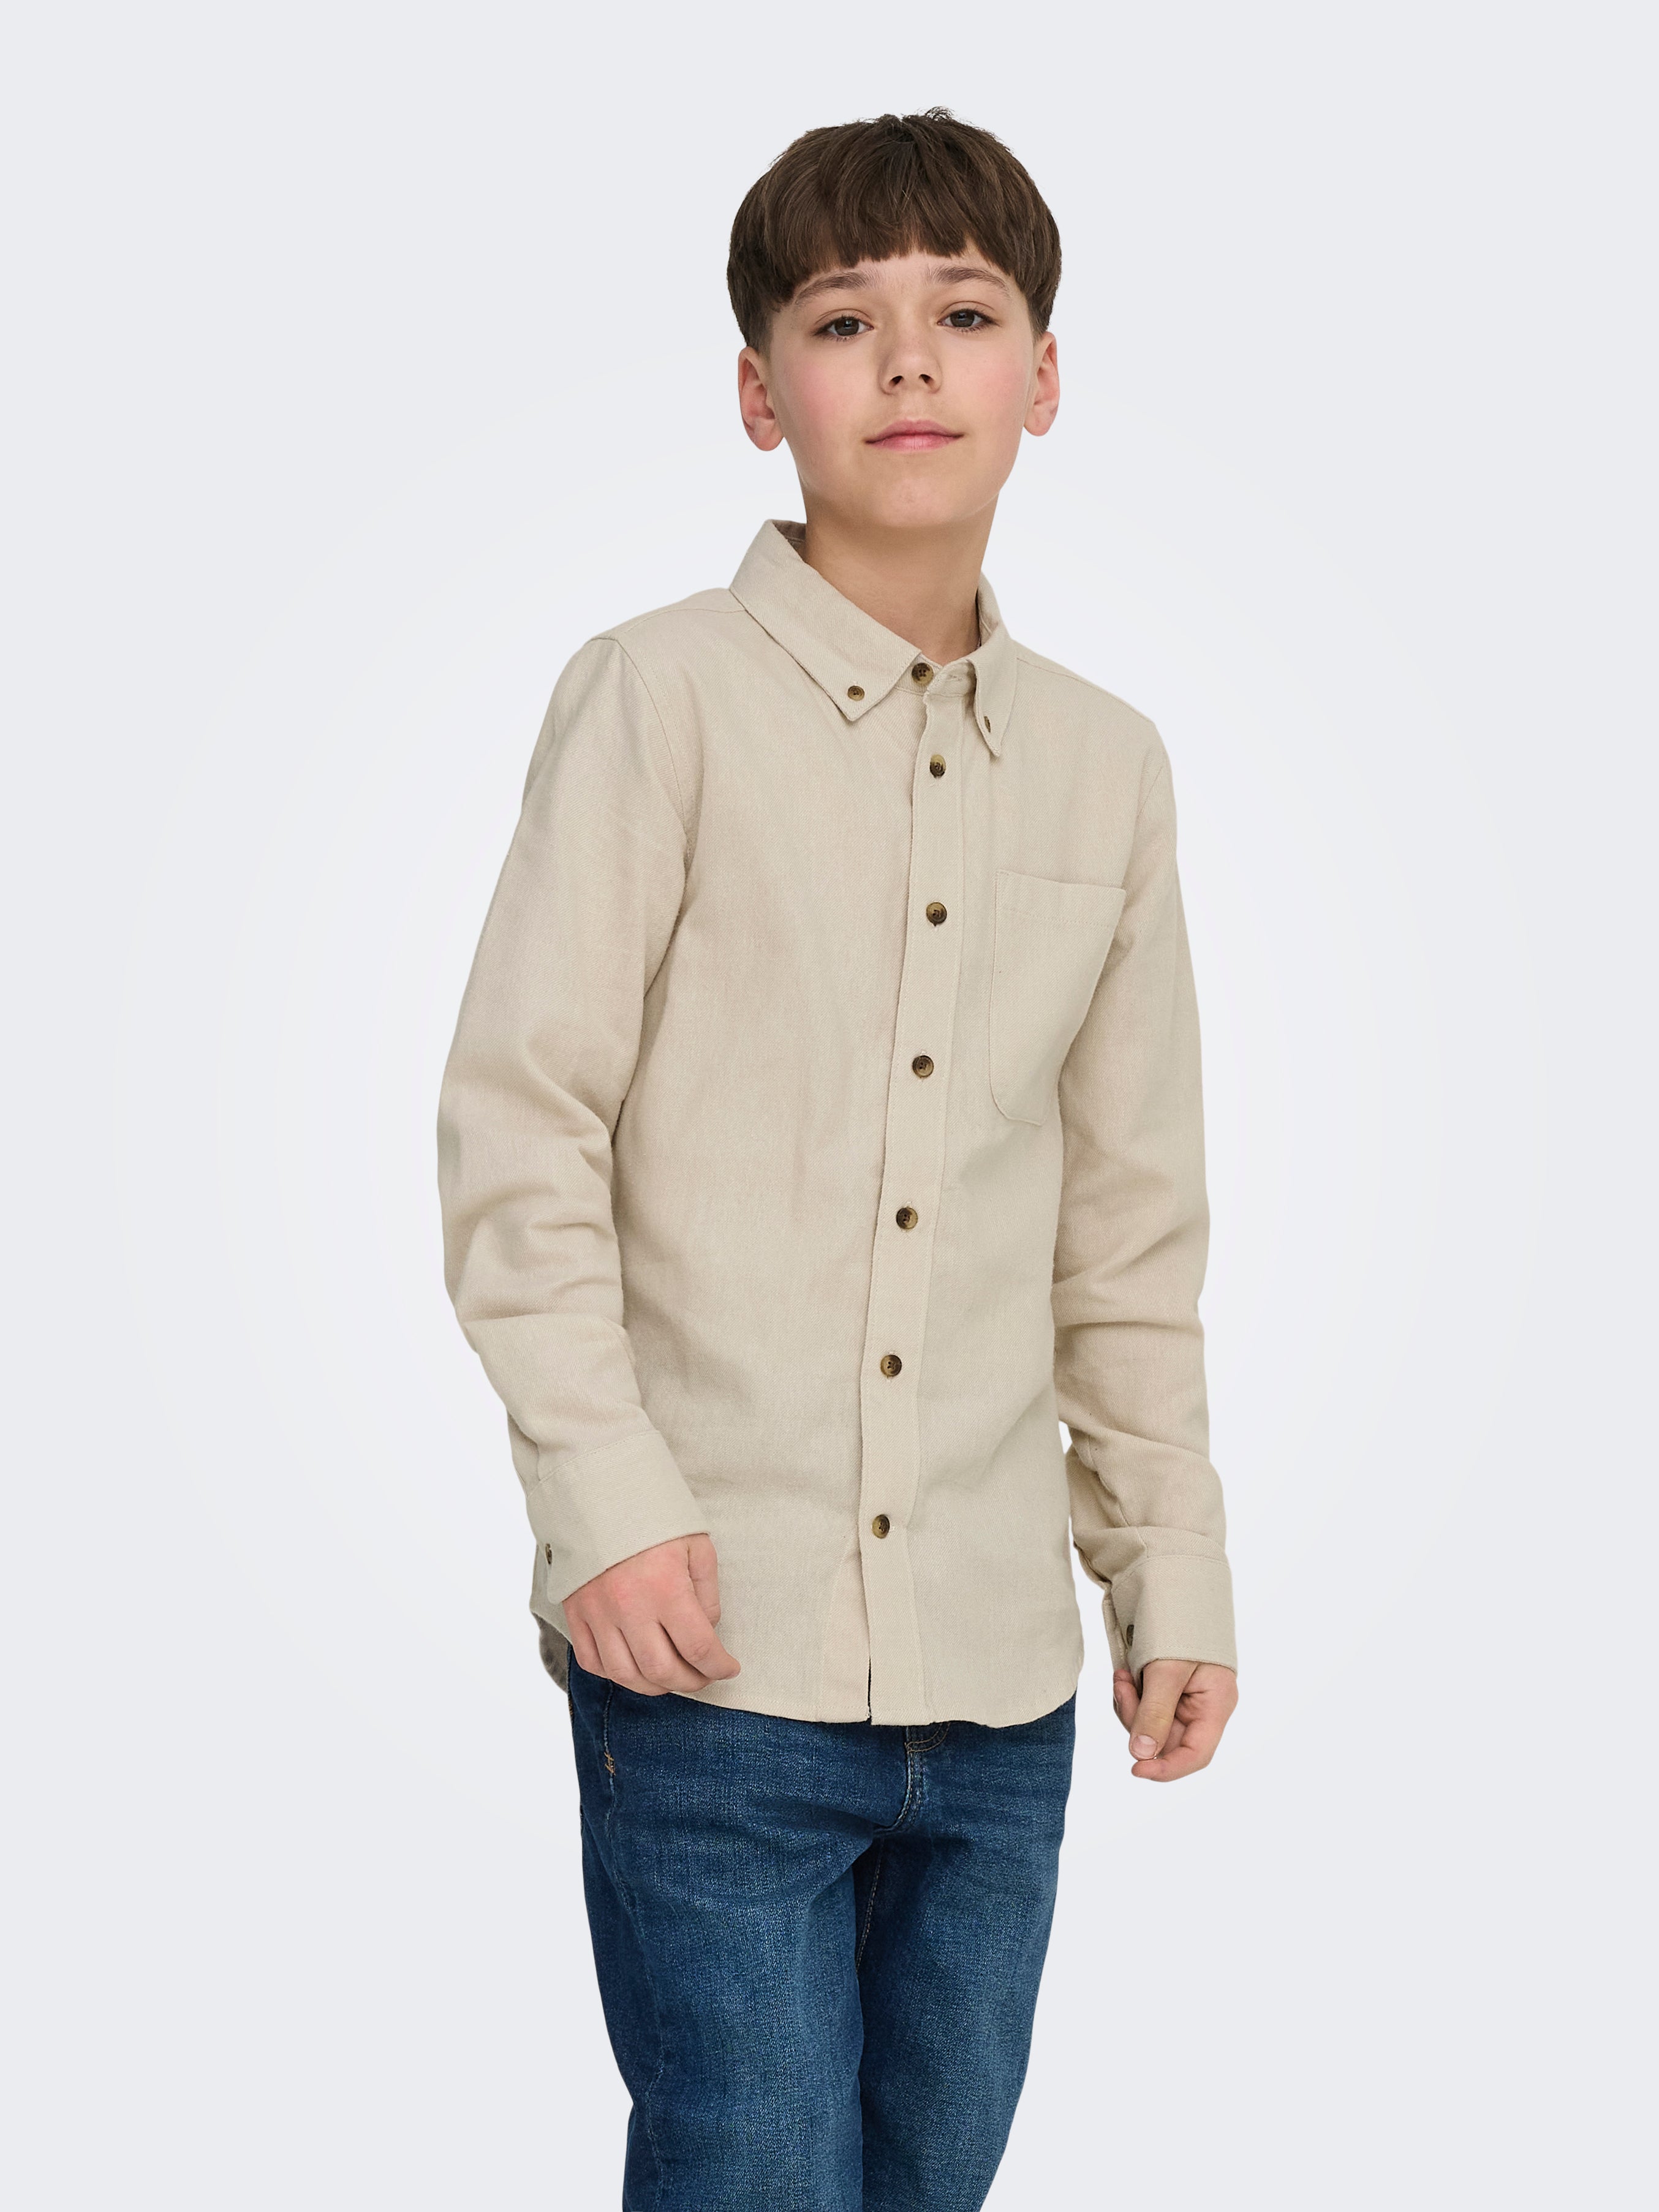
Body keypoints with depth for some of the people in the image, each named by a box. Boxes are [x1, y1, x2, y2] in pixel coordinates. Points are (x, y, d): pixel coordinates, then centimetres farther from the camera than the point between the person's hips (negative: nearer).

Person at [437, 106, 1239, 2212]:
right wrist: (608, 1500, -13)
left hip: (1000, 1673, 5)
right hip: (719, 1648, -4)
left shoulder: (1107, 765, 10)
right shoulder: (664, 696, -5)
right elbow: (515, 1125, -7)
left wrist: (1170, 1565, 13)